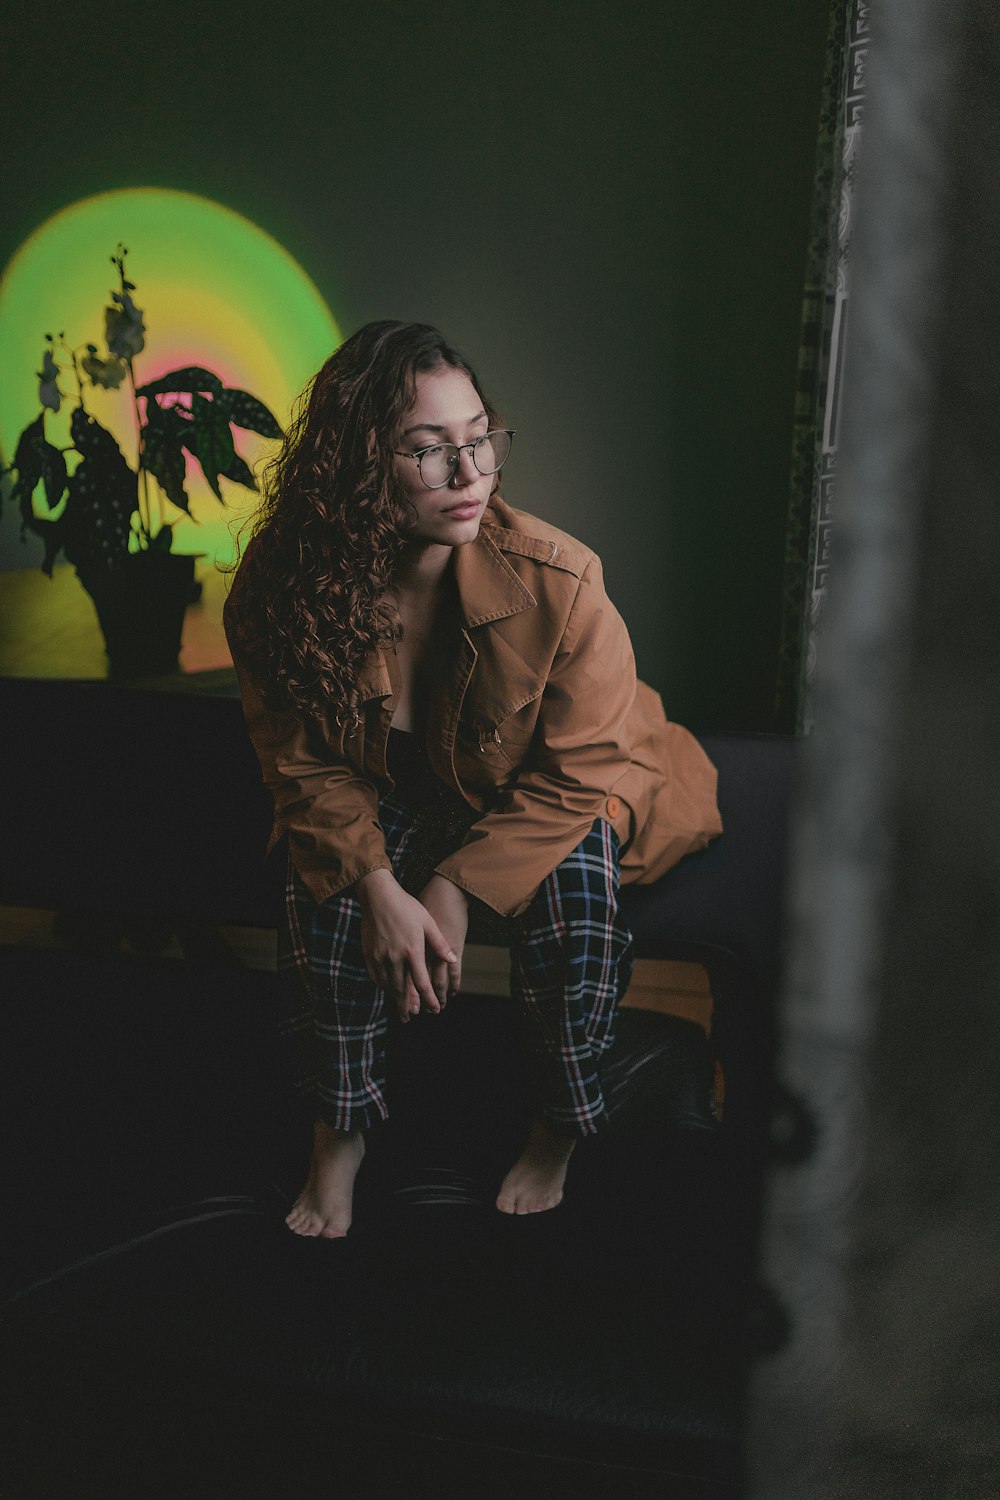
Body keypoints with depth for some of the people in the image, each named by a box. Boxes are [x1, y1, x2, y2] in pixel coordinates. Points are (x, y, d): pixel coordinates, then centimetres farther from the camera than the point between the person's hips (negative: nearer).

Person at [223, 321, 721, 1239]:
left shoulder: (555, 578, -30)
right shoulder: (287, 587, -23)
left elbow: (577, 773, -21)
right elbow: (305, 766, -11)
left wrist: (459, 888, -25)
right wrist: (381, 888, -26)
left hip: (553, 797, -1)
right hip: (390, 794, 2)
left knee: (574, 896, -29)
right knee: (324, 901, -24)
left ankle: (556, 1132, -1)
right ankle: (341, 1131, 2)